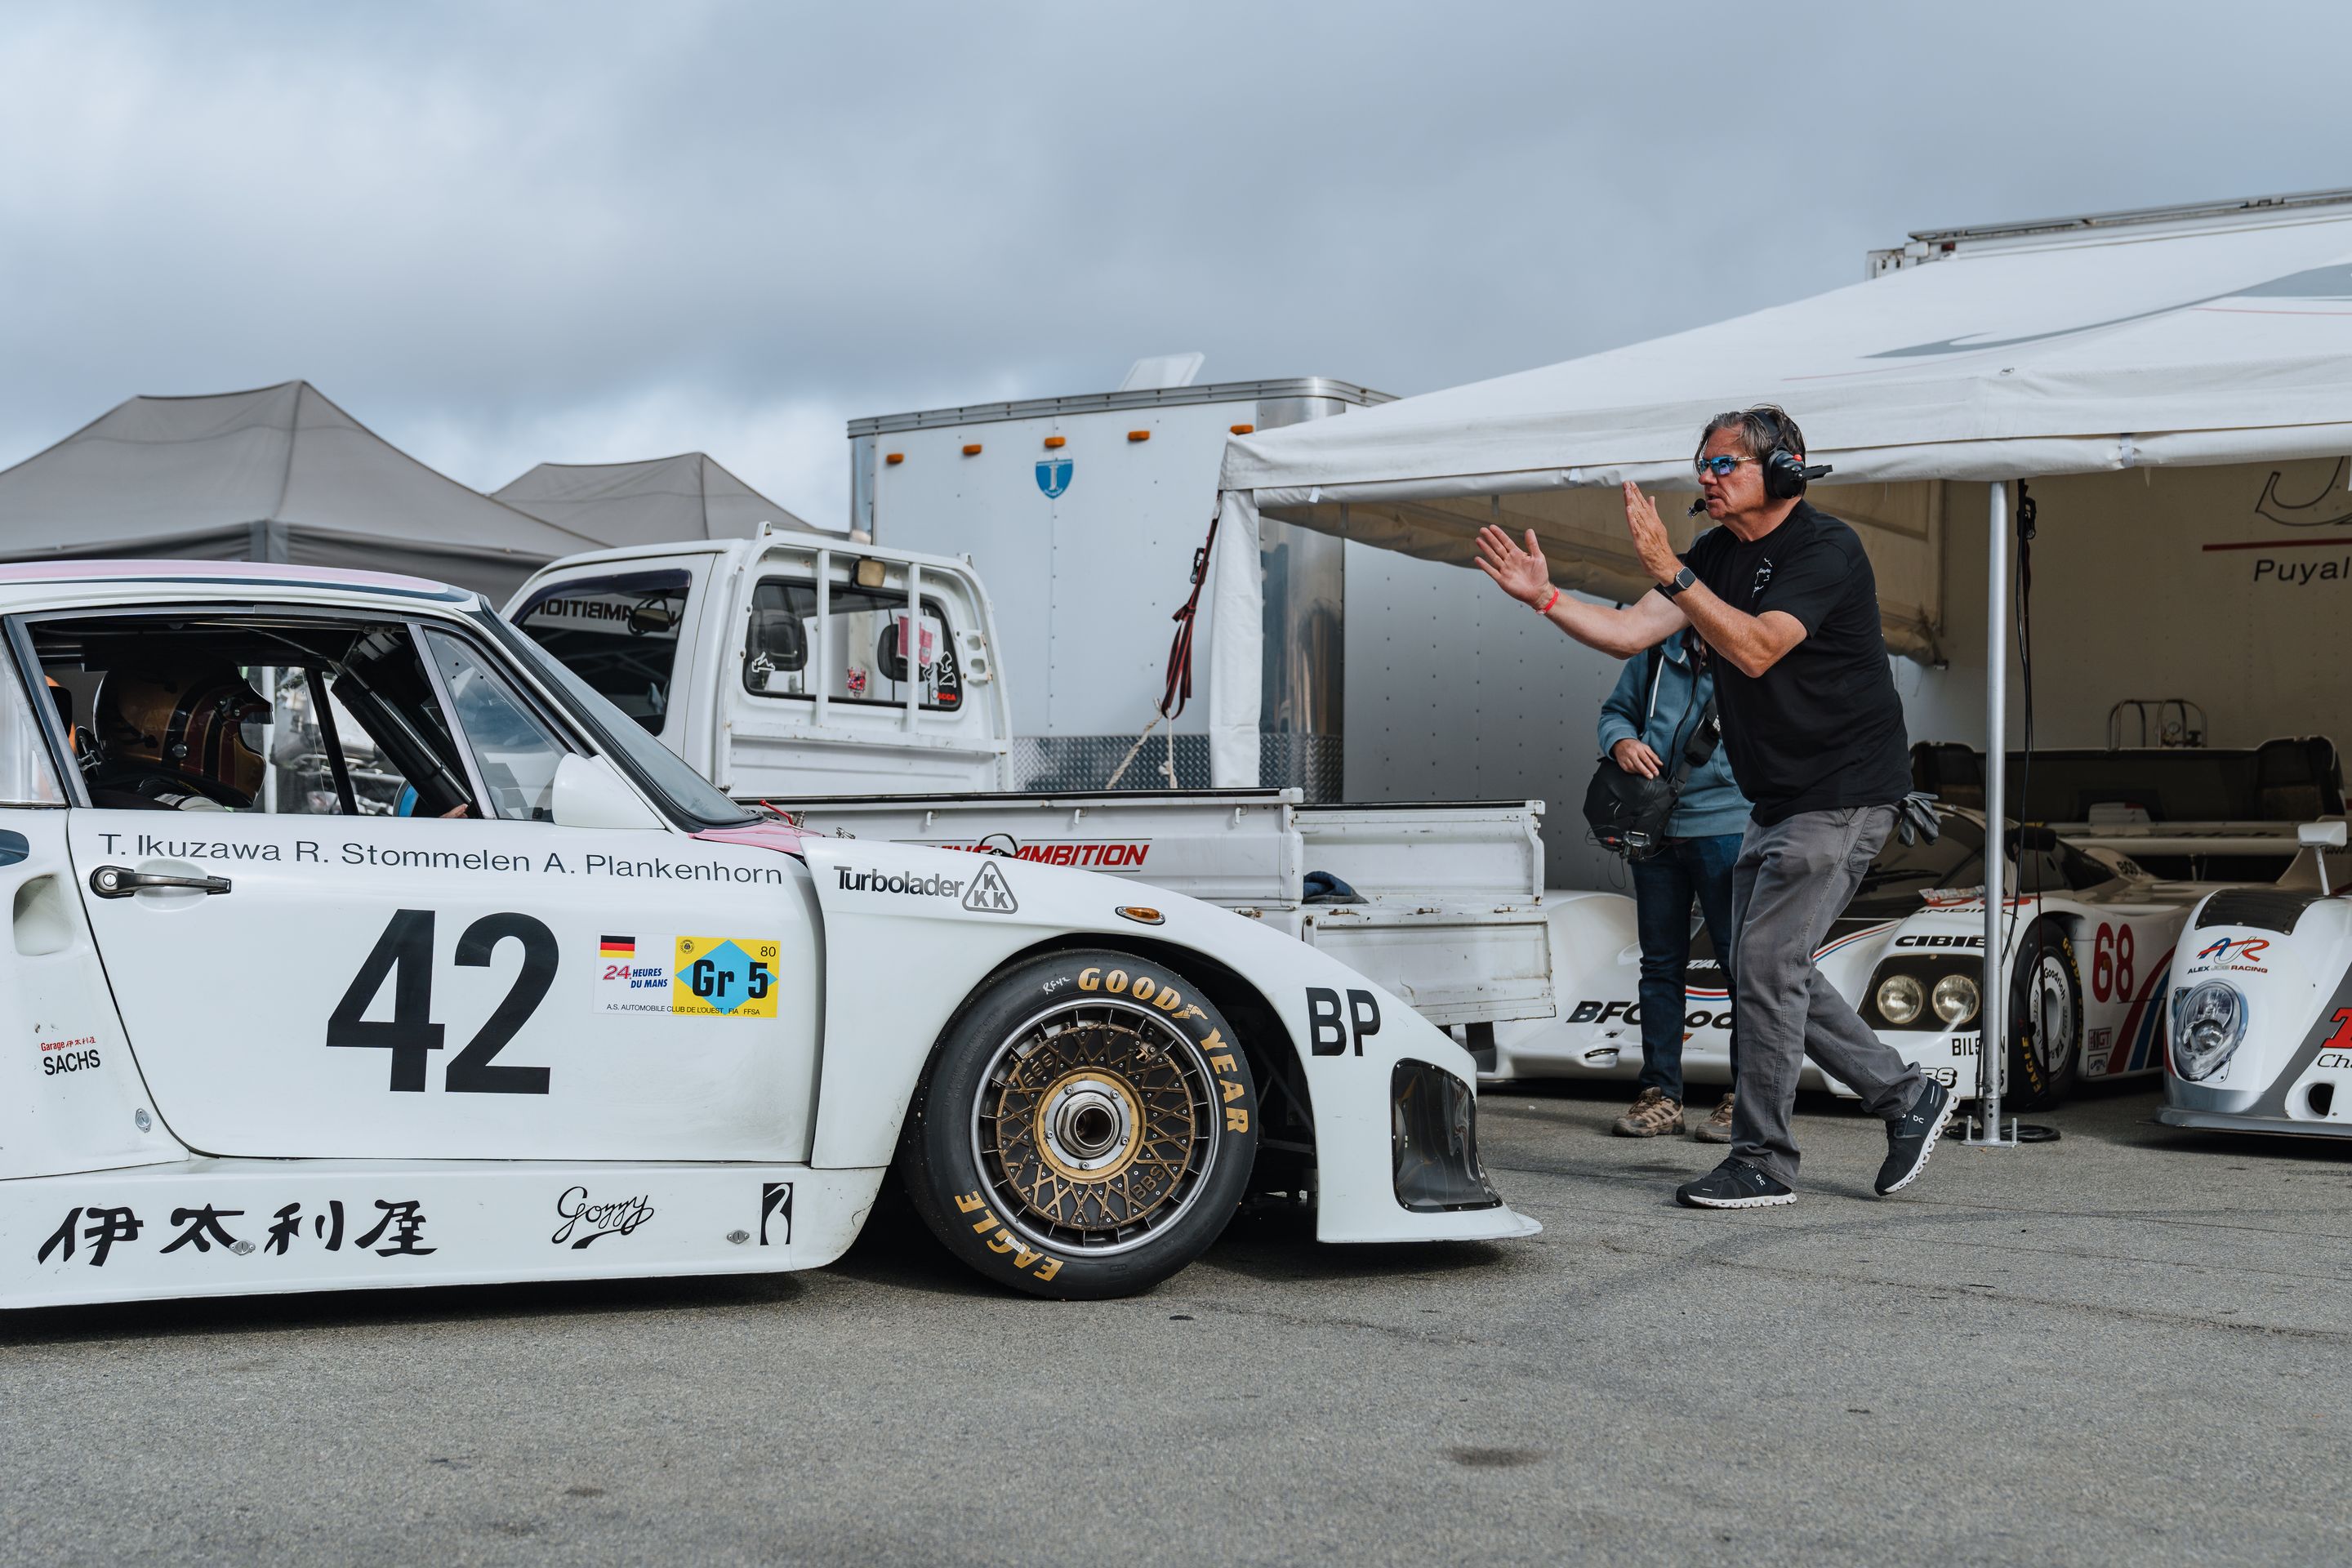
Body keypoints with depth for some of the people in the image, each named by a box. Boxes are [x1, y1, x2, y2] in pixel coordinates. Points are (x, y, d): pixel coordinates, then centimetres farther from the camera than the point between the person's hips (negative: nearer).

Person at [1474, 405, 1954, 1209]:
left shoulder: (1826, 550, -15)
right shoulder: (1719, 554, 9)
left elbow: (1755, 649, -29)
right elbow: (1631, 632, 3)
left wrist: (1668, 569, -33)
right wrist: (1546, 598, -9)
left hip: (1842, 795, -9)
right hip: (1777, 800, 9)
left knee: (1767, 963, -10)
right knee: (1766, 970, 10)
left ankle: (1762, 1163, -1)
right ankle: (1907, 1096, 22)